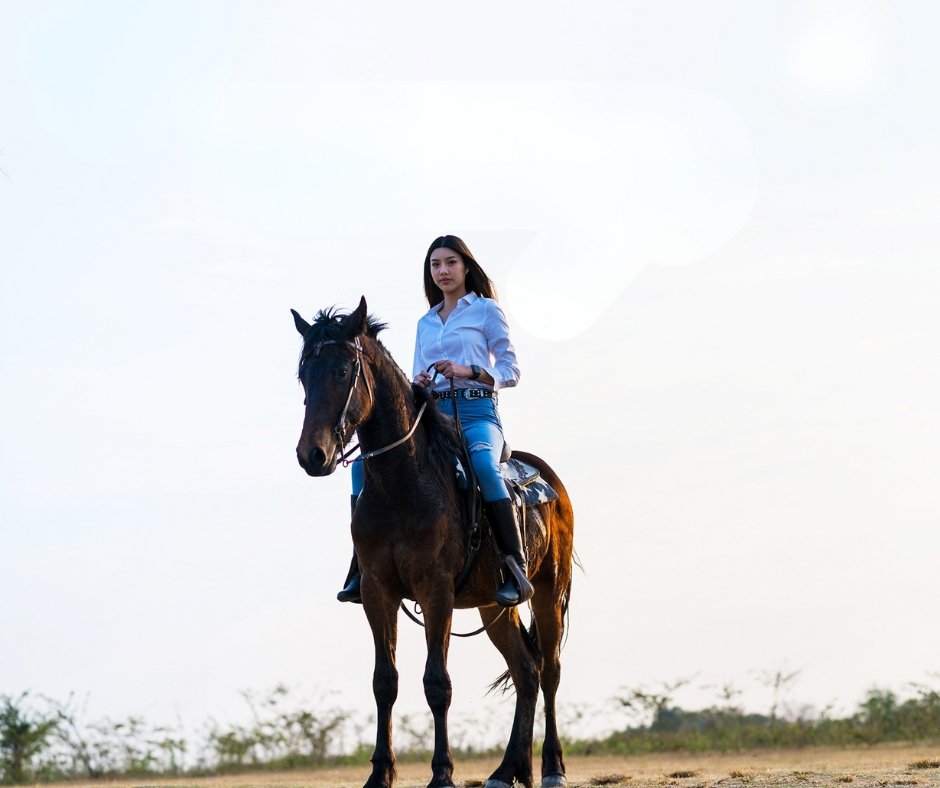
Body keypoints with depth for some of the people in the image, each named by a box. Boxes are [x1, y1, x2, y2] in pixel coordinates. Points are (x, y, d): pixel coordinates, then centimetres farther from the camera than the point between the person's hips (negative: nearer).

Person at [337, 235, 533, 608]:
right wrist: (419, 383, -1)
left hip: (476, 412, -6)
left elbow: (510, 371, 1)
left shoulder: (486, 310, 7)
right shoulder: (425, 323, 23)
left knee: (483, 464, -39)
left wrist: (467, 371, -15)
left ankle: (517, 571, -41)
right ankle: (362, 567, -15)